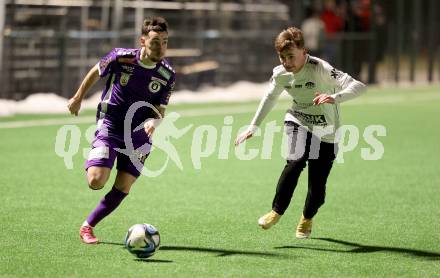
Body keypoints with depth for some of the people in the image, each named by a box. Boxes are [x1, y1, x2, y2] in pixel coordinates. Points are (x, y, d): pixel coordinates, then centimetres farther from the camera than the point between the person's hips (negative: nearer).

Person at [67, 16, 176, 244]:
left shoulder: (167, 75, -7)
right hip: (109, 127, -2)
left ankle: (87, 226, 13)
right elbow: (95, 73, 7)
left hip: (139, 134, 2)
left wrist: (153, 121, -22)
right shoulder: (121, 57, -13)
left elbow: (160, 111, 1)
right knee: (96, 182, -18)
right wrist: (78, 98, 17)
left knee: (122, 188, -5)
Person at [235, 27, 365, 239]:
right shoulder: (281, 74, -8)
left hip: (326, 134, -3)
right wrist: (253, 127, 14)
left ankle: (307, 219, 30)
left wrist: (335, 97, -53)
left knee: (317, 187, -3)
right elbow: (270, 98, 14)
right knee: (296, 161, -29)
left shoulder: (320, 69, -26)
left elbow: (358, 86, -35)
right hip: (299, 123, 3)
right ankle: (277, 212, -15)